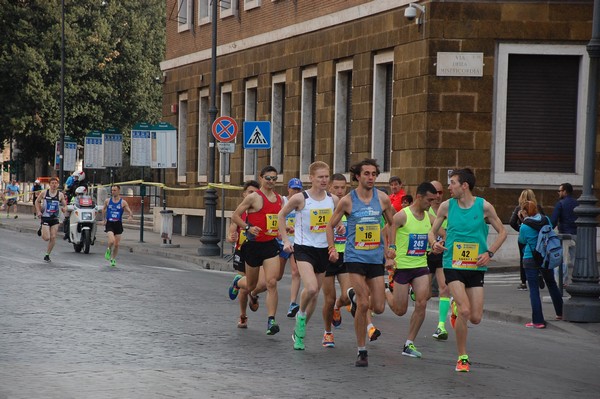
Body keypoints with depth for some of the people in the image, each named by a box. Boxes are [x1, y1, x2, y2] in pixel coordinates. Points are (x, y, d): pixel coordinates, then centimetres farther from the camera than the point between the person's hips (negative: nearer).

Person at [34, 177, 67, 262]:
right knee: (46, 238, -11)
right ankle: (42, 231, 25)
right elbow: (37, 201, 11)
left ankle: (47, 254, 11)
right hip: (45, 217, -2)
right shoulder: (44, 193, -2)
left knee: (53, 238, -4)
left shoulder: (60, 195, 1)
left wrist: (64, 208, -16)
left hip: (55, 218, 2)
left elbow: (64, 206, 9)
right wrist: (38, 211, -2)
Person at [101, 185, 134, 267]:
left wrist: (130, 216, -24)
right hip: (109, 224, -1)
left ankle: (113, 259, 25)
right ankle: (109, 250, 11)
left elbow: (130, 212, -2)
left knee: (116, 244, 5)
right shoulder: (107, 201, 3)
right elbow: (104, 209, 22)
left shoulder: (123, 202, -2)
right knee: (112, 241, -22)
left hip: (118, 224, 1)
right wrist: (103, 219, 15)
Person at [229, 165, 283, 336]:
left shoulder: (279, 199, 8)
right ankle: (237, 282, 50)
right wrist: (248, 228, -21)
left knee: (272, 283, -12)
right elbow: (235, 216, -8)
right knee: (251, 284, 12)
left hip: (271, 245, 3)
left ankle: (271, 321, -11)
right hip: (254, 244, -3)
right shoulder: (254, 197, -10)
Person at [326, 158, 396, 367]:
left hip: (376, 258, 3)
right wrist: (332, 249, -2)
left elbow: (391, 223, 17)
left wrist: (389, 247, 6)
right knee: (364, 305, -13)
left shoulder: (383, 199, 2)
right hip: (355, 257, -3)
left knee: (379, 307, 0)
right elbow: (331, 226, 8)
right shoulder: (347, 201, -4)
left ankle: (355, 296, 35)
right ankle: (362, 351, -1)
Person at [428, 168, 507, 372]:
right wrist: (434, 243, -13)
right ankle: (462, 358, -3)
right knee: (465, 311, -18)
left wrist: (489, 253, -8)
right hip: (453, 265, -1)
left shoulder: (484, 206, -3)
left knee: (475, 318, -1)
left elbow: (502, 232, 6)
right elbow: (433, 230, 10)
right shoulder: (447, 206, 0)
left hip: (476, 267, 1)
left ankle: (456, 308, 36)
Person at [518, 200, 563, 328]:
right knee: (551, 284, 23)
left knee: (534, 289, 0)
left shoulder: (524, 227, -16)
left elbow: (522, 241, 1)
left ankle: (538, 321, -2)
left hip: (530, 259, -5)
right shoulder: (546, 220, -3)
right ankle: (561, 313, 35)